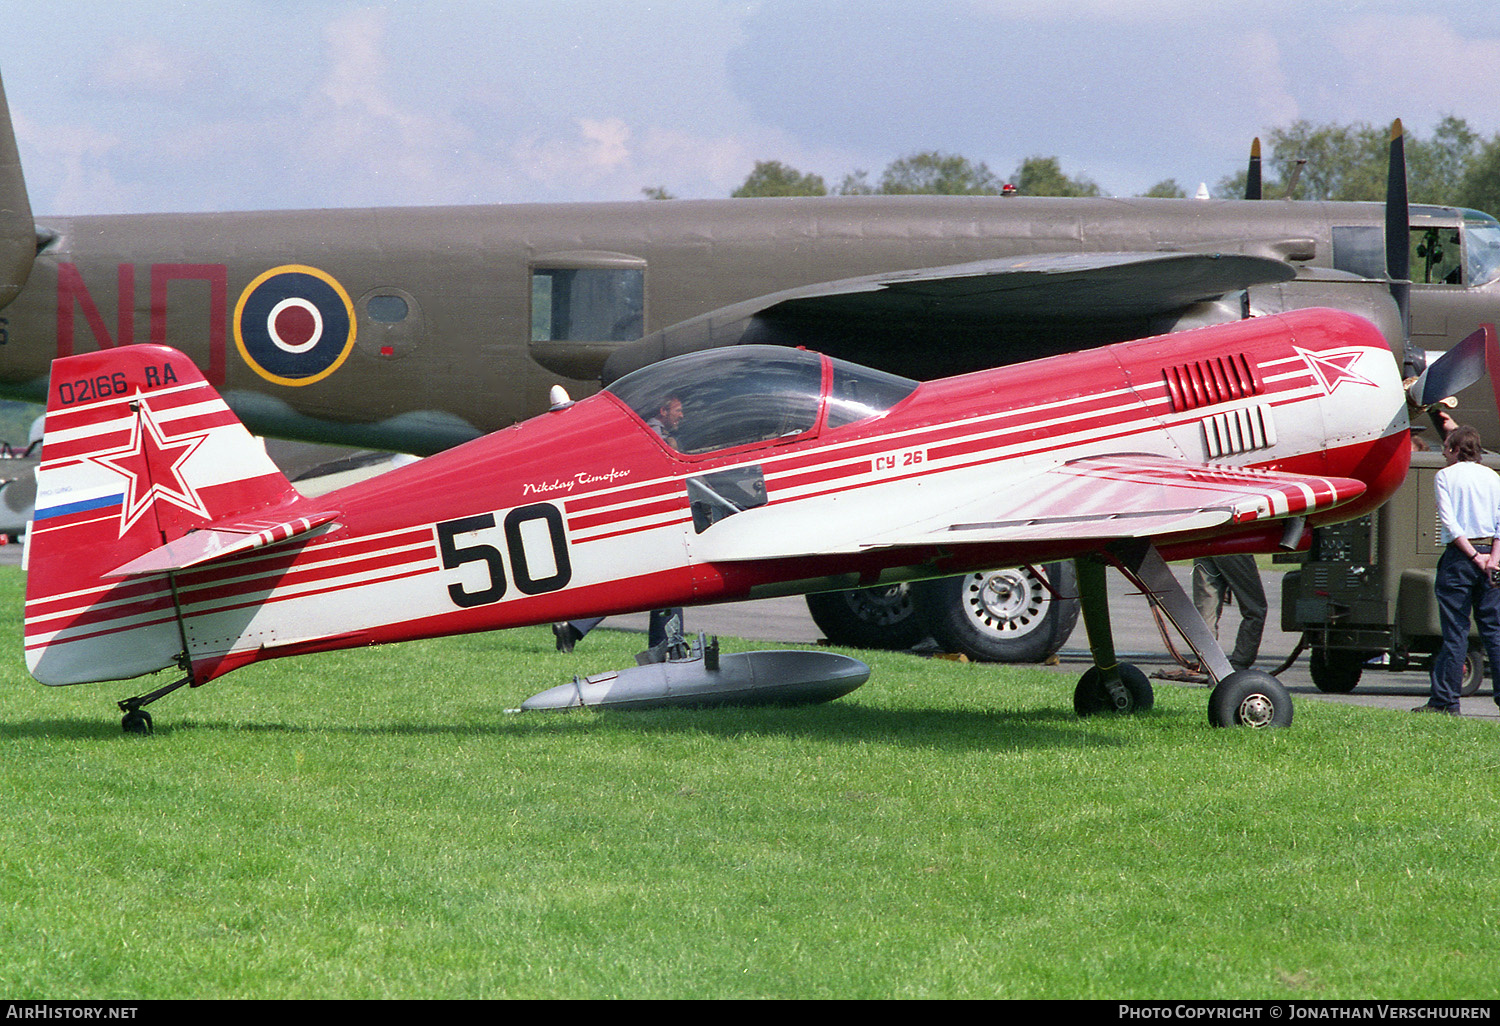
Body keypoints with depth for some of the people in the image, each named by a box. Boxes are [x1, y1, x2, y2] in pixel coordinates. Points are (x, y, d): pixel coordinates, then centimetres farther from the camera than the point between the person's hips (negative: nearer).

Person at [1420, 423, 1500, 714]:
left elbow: (1449, 523, -10)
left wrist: (1473, 556, -9)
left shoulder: (1446, 476, -1)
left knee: (1455, 630, -3)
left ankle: (1445, 700, -1)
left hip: (1459, 555, -4)